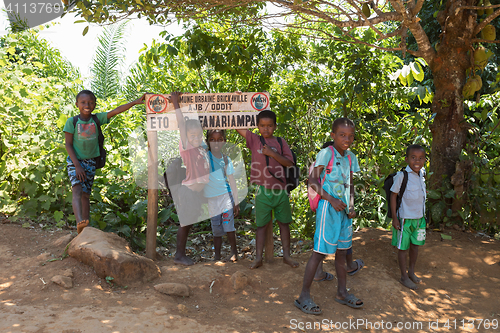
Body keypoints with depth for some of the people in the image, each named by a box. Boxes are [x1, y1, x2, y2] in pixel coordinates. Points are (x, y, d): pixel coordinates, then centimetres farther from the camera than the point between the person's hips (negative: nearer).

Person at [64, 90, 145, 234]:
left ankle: (83, 231, 10)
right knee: (77, 190, -22)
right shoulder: (71, 122, -6)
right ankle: (79, 222, -39)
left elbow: (116, 111, -11)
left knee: (86, 195, 6)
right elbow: (68, 144, -6)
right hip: (74, 161, -3)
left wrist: (136, 102, -22)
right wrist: (77, 165, -14)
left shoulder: (97, 119, -1)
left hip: (90, 162, 3)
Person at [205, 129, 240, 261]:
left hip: (226, 196, 0)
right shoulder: (205, 157, 0)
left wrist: (236, 202, 8)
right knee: (216, 231, 5)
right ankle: (217, 257, 18)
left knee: (228, 226, -7)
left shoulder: (226, 159, 3)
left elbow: (232, 181, 7)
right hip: (211, 198, 0)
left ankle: (234, 252, 12)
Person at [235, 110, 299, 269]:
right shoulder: (254, 139, 2)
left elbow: (289, 162, -4)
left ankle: (286, 255, 23)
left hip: (280, 190, 1)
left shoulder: (280, 142, 4)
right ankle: (258, 258, 14)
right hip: (263, 190, -1)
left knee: (284, 223, 11)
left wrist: (272, 153, -13)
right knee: (262, 225, 7)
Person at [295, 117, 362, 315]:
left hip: (344, 209, 7)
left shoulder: (351, 157, 10)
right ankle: (304, 296, 6)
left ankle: (342, 292, 31)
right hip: (328, 208, -7)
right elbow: (313, 180, -14)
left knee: (342, 251, 16)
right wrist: (331, 200, -19)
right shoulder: (326, 153, -11)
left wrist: (351, 205, 3)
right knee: (320, 251, -5)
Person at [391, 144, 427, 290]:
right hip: (405, 218, -6)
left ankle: (411, 272, 37)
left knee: (415, 245, 18)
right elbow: (393, 195, -13)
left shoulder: (422, 173, 1)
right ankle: (404, 276, 22)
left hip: (419, 217, 6)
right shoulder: (401, 175, -19)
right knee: (403, 248, 6)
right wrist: (394, 217, -14)